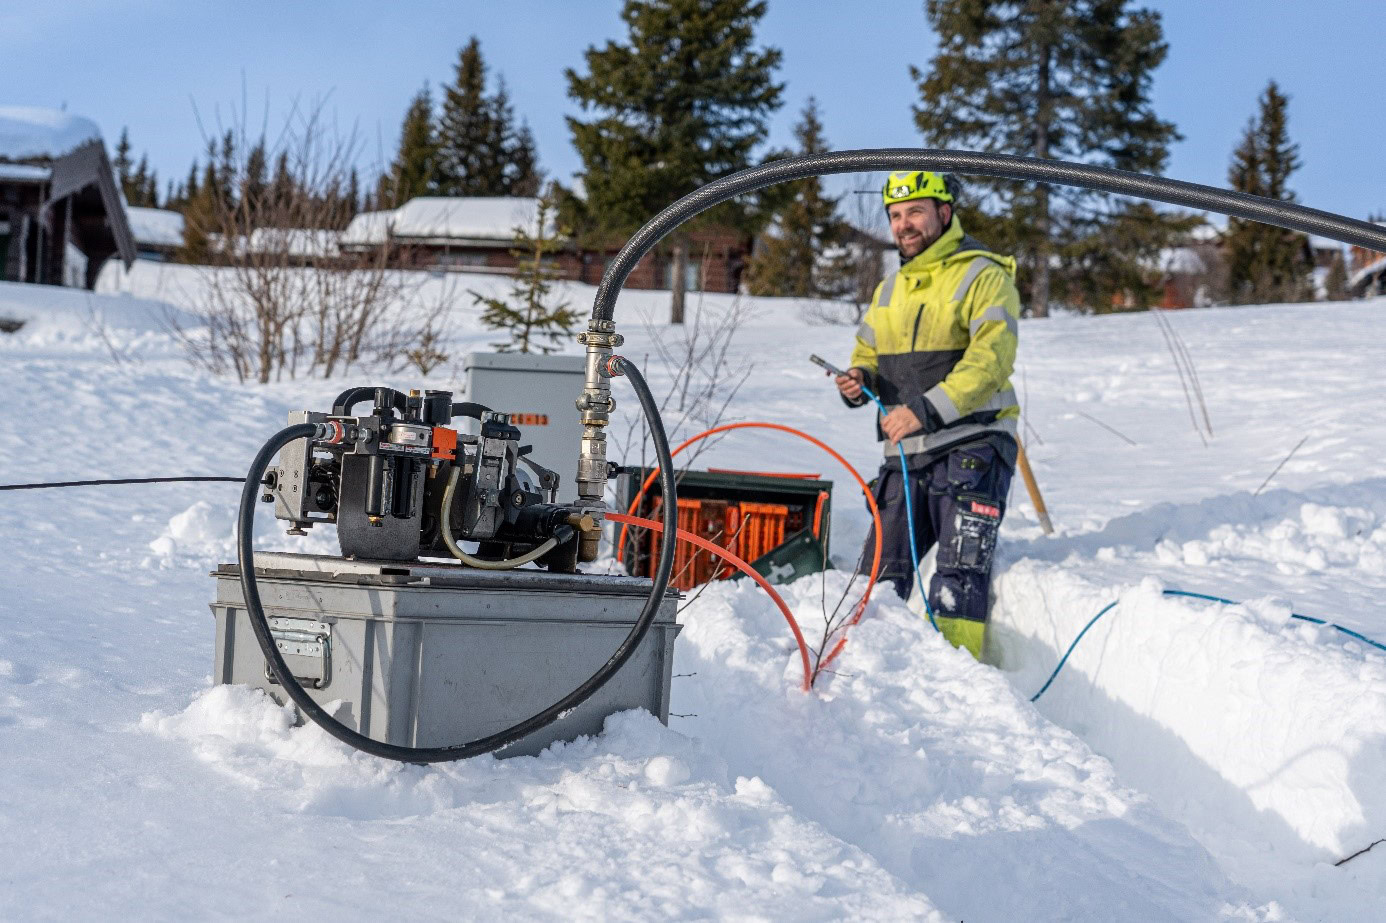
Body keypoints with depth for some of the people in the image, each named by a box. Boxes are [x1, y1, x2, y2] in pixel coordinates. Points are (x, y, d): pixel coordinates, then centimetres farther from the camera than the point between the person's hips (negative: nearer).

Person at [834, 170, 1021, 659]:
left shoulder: (983, 278, -5)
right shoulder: (889, 289, 19)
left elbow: (989, 362, -17)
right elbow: (869, 355, 24)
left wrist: (926, 409, -26)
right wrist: (859, 381, -1)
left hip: (971, 447, -7)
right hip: (906, 453, 7)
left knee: (959, 574, -14)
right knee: (881, 578, 5)